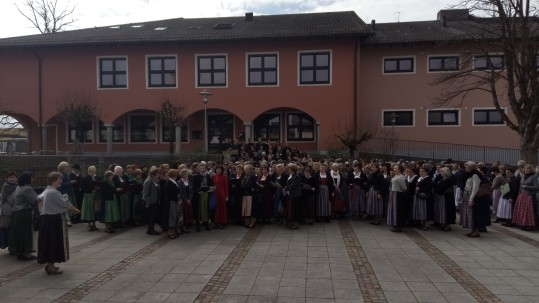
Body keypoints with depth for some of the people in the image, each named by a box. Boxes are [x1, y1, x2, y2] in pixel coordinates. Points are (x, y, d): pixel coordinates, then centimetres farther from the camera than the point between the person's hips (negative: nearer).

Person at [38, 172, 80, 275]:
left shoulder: (46, 191, 12)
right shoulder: (54, 192, -19)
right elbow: (65, 204, -16)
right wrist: (76, 210, 0)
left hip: (46, 219, 10)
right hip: (54, 220, -10)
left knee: (49, 242, 15)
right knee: (54, 242, 0)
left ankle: (49, 264, 23)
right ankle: (51, 266, 7)